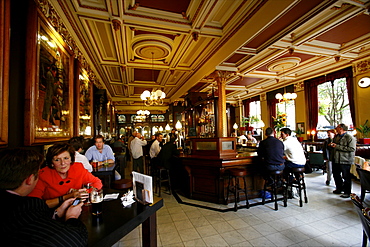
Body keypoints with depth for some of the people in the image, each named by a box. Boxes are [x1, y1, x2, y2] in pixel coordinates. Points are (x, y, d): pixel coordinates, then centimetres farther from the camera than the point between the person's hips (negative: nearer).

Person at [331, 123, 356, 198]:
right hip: (336, 160, 8)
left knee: (346, 177, 4)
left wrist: (337, 146, -23)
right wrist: (332, 145, 3)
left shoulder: (350, 138, -13)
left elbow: (352, 149, -23)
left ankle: (347, 192, 18)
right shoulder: (336, 136, 11)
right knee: (336, 175, 17)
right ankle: (339, 188, 34)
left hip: (345, 161, -8)